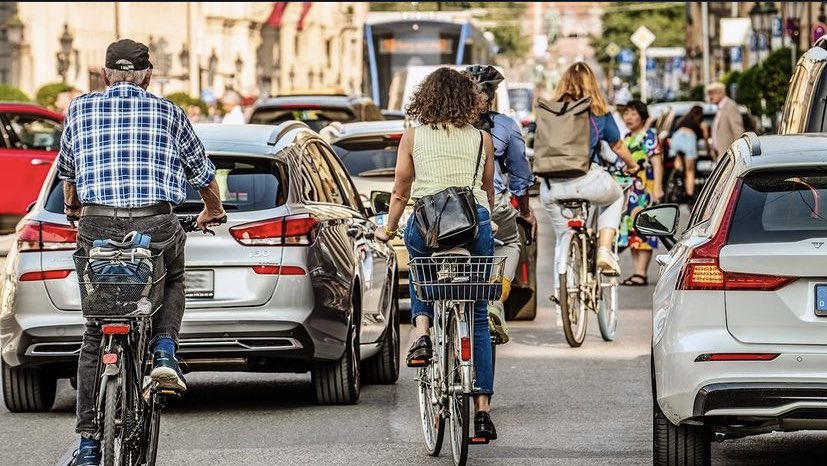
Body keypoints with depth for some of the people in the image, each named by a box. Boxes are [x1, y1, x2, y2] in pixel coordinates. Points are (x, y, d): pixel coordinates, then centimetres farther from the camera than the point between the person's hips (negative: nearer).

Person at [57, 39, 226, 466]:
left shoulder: (80, 109, 15)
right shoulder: (167, 112, 13)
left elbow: (67, 171, 30)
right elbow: (202, 171, 25)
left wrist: (72, 207, 52)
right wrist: (213, 211, 46)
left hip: (96, 223, 0)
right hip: (156, 225, 0)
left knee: (95, 334, 12)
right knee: (172, 282, 34)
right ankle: (164, 351, 6)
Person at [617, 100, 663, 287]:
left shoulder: (648, 135, -5)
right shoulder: (627, 137, 18)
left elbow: (656, 163, -11)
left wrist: (657, 188, -20)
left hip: (644, 189, -8)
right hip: (629, 190, 8)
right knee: (631, 230, 7)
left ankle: (641, 273, -12)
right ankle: (637, 271, 10)